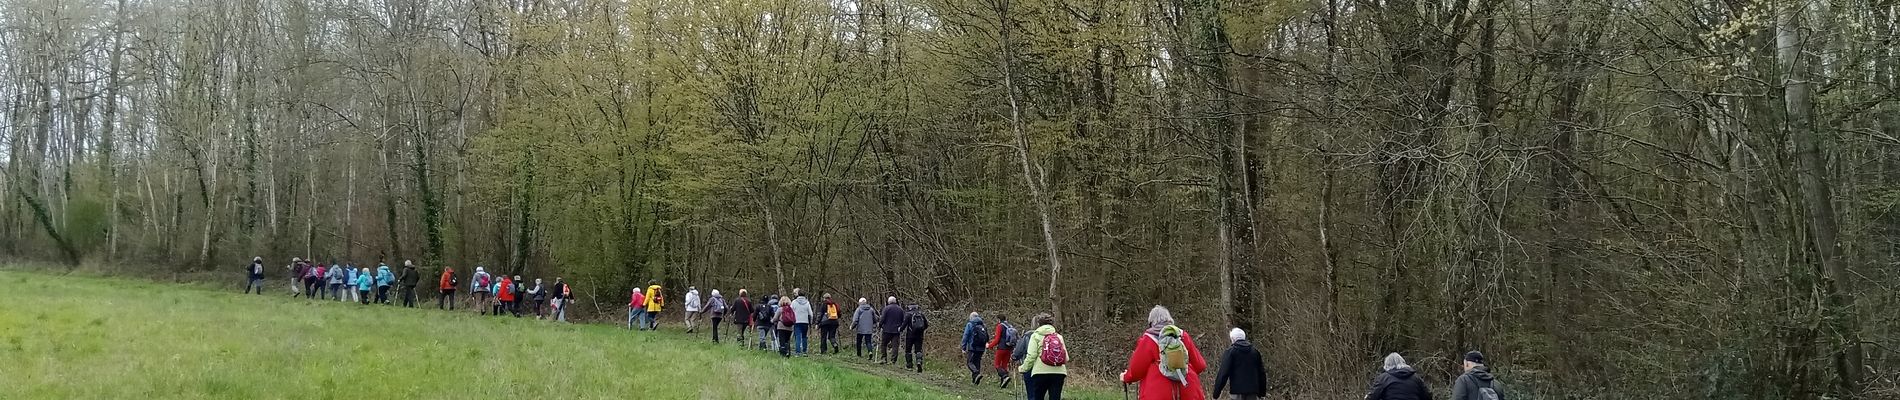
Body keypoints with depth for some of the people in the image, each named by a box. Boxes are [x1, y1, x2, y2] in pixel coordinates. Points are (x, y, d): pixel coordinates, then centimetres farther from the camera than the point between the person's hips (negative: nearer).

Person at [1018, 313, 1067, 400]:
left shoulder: (1036, 336, 4)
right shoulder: (1059, 336, 14)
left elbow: (1031, 356, -6)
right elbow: (1066, 358, 8)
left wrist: (1023, 368, 6)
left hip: (1041, 372, -3)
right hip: (1059, 373, 3)